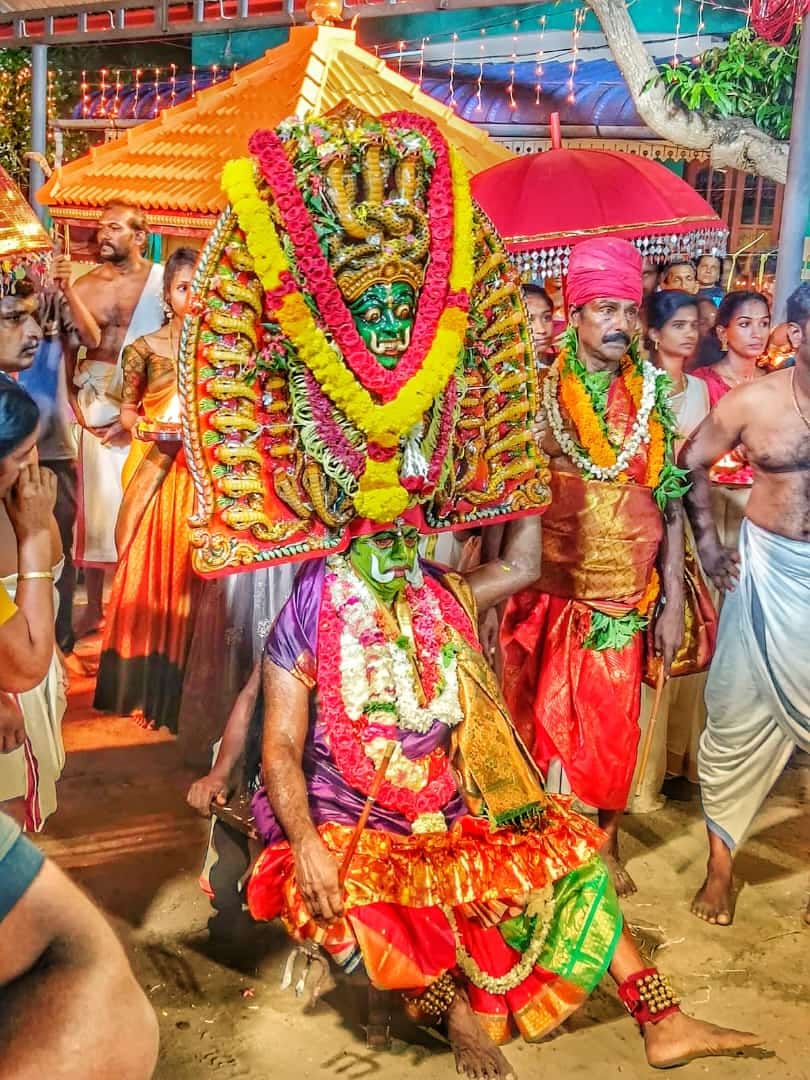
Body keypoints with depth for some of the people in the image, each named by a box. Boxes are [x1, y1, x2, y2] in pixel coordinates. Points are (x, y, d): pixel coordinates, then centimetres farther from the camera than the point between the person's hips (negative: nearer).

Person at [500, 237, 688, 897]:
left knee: (614, 726, 10)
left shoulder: (652, 394, 1)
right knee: (543, 718, 9)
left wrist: (674, 602, 1)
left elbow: (671, 502, 3)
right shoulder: (542, 392, -5)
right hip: (549, 587, -1)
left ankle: (608, 842, 31)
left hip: (626, 591, 1)